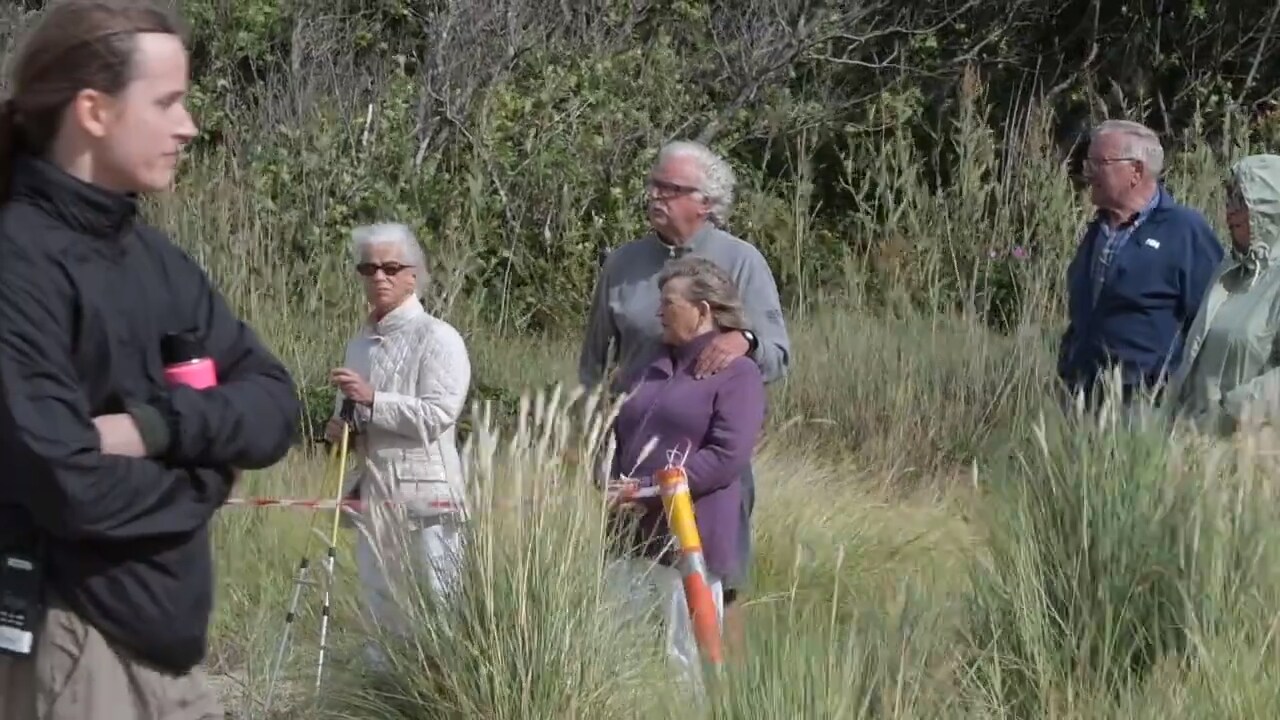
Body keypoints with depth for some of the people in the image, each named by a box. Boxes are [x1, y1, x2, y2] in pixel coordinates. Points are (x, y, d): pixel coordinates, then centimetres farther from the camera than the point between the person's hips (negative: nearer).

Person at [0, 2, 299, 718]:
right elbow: (70, 485, -22)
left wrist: (159, 423, -14)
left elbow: (275, 403, 5)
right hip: (75, 650, -8)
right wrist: (203, 477, -5)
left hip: (167, 638, 8)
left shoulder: (157, 255, 11)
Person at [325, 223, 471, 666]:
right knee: (380, 608, 11)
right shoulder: (361, 342, 18)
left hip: (423, 496, -8)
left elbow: (437, 415, -16)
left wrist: (372, 399, -20)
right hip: (374, 492, 8)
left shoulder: (437, 338, -6)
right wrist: (340, 429, 8)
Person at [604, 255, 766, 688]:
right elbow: (618, 436, 24)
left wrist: (648, 488, -18)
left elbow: (727, 456, -15)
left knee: (690, 659, -4)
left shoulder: (737, 373, -4)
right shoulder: (650, 372, 19)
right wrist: (613, 482, 1)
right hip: (631, 534, 7)